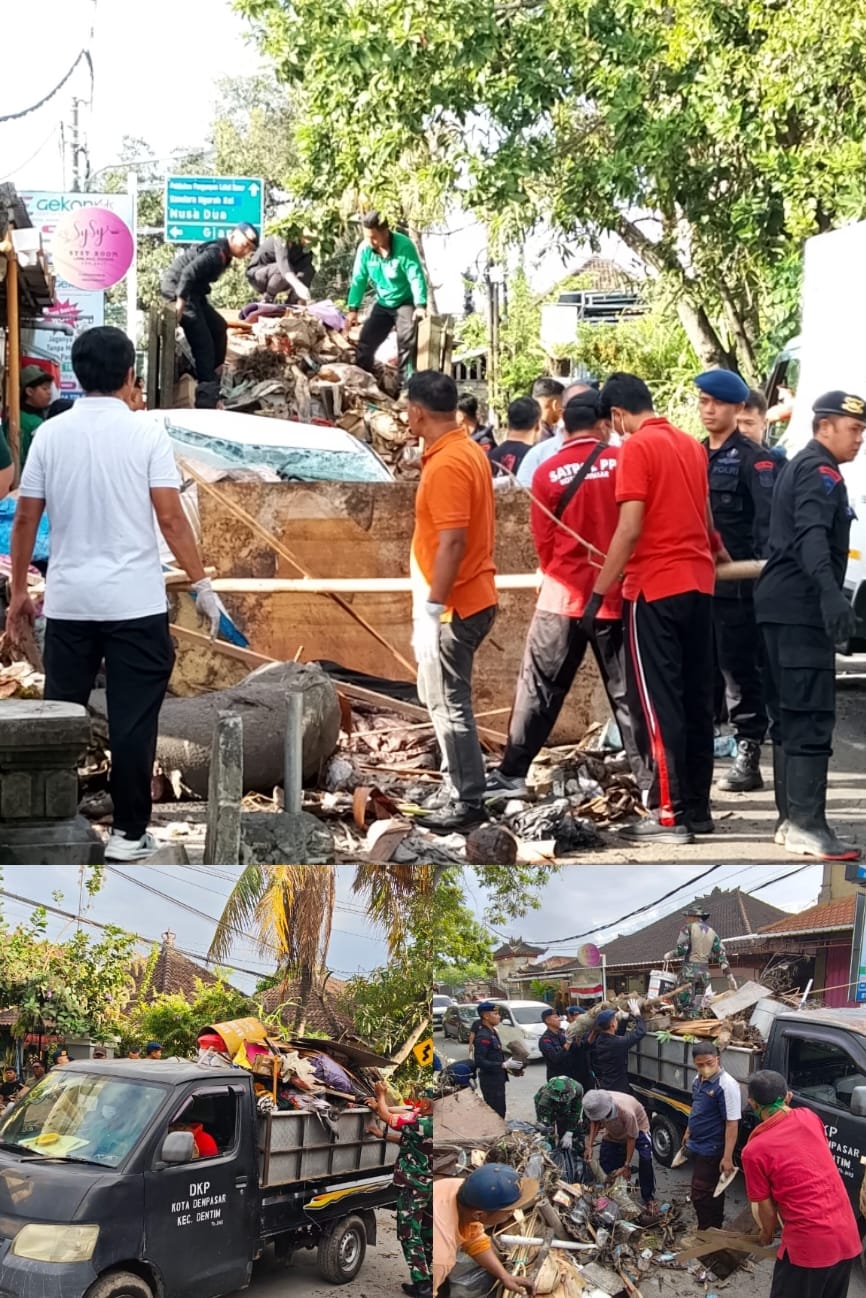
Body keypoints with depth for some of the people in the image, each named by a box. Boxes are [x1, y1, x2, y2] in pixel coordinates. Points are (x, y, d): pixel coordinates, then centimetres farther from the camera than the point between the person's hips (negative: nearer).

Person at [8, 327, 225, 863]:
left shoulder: (51, 434, 3)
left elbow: (25, 520, 5)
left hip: (68, 601, 3)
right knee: (132, 720, 3)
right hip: (135, 602, -3)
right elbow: (170, 518, -11)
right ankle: (129, 833, 5)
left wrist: (19, 590, 15)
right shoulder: (146, 433, -6)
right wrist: (202, 584, -4)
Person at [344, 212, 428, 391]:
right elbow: (359, 279, -6)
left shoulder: (404, 246, -26)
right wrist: (353, 309, -11)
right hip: (383, 303, 5)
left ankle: (406, 384, -15)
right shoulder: (365, 249, -13)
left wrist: (420, 305, -40)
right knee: (366, 342, 1)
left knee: (406, 342, -17)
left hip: (405, 302, -5)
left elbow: (417, 277, -29)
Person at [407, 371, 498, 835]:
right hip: (468, 598, 10)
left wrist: (432, 609, -23)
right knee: (443, 700, 16)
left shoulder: (446, 465, -20)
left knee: (449, 704, -3)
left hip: (453, 606, -10)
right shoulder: (467, 450, 11)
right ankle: (461, 791, 22)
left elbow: (452, 542, -25)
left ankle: (466, 804, 2)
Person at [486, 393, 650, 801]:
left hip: (563, 596, 0)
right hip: (616, 595, 0)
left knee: (539, 689, 8)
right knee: (626, 691, 6)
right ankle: (648, 779, 5)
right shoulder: (622, 463, -5)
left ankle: (512, 774, 10)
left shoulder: (547, 473, -5)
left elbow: (543, 541, 1)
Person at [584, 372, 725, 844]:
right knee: (695, 698, 11)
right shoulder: (692, 446, 13)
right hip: (698, 584, 8)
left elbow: (630, 529, -16)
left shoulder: (636, 448, -10)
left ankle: (669, 814, -6)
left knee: (656, 702, -4)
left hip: (655, 588, -8)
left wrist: (598, 594, -12)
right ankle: (697, 806, 15)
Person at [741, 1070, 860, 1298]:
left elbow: (766, 1208, -1)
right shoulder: (809, 1118, 4)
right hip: (848, 1236, 6)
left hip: (808, 1244, -6)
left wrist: (767, 1235, 21)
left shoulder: (754, 1150, -10)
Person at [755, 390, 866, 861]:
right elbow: (813, 536, -28)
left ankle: (790, 819, 17)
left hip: (781, 604, 10)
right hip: (803, 607, -10)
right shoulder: (821, 472, -11)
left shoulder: (799, 467, 21)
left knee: (789, 715, 12)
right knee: (812, 718, -12)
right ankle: (807, 826, -16)